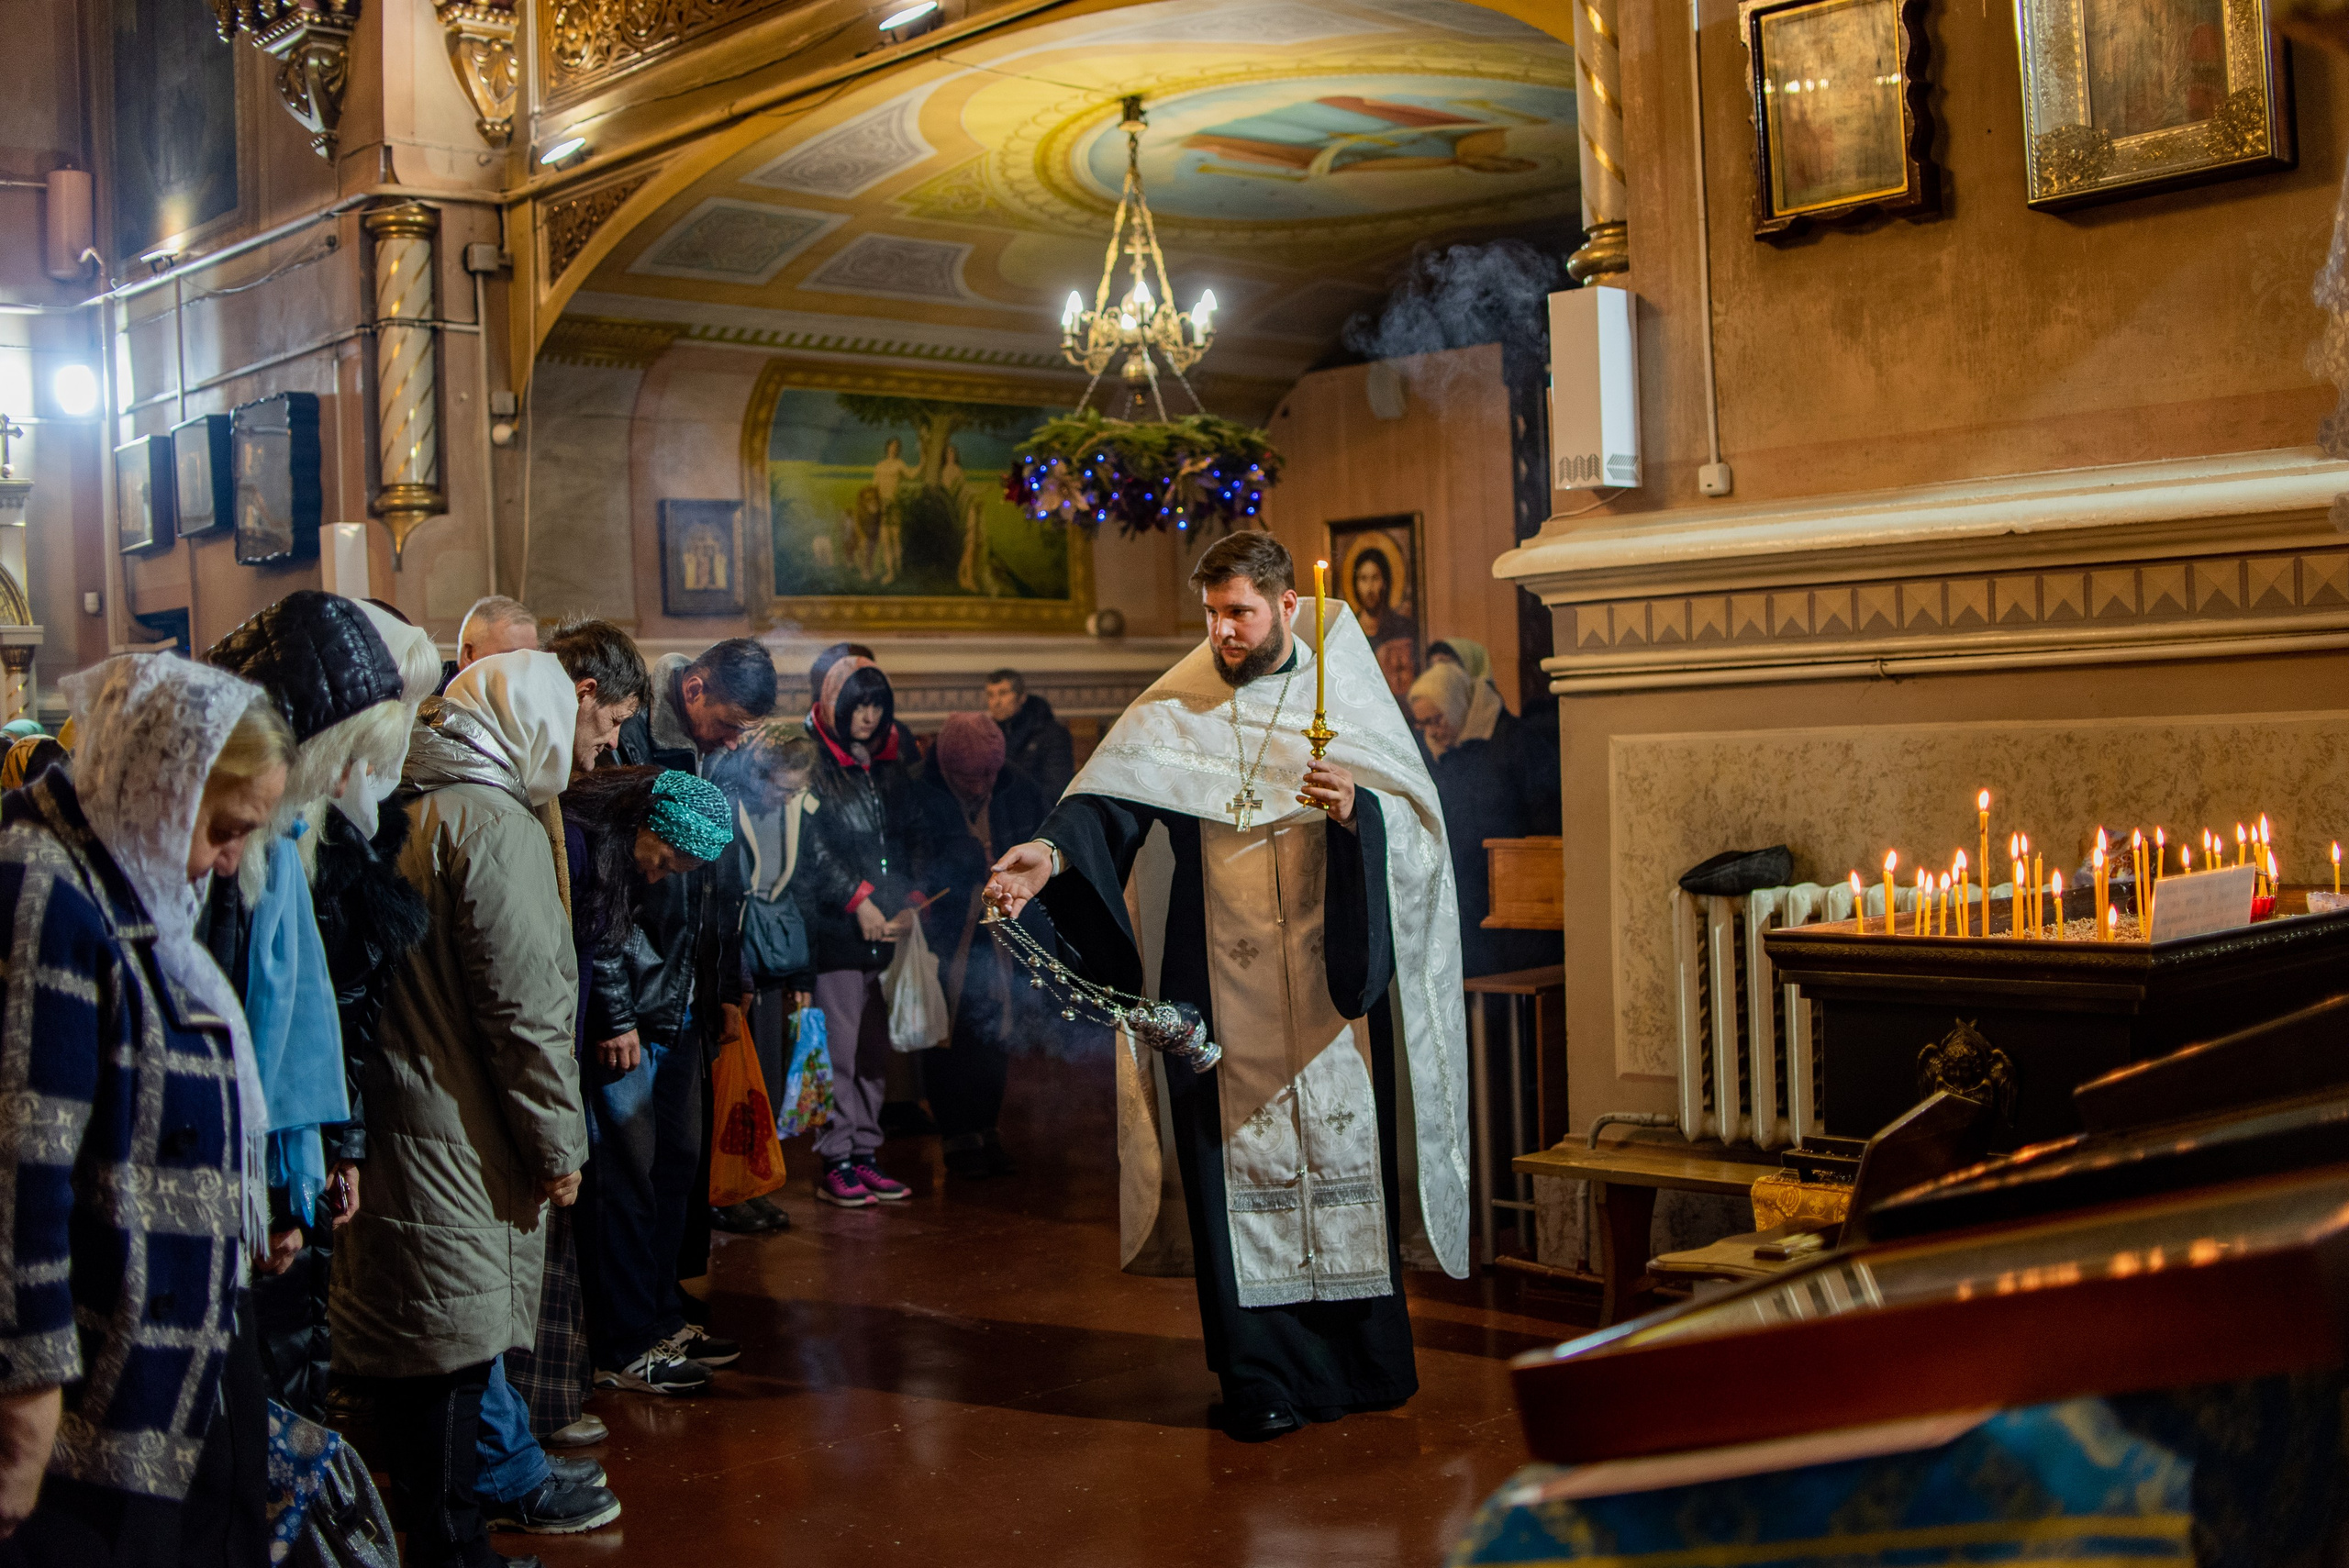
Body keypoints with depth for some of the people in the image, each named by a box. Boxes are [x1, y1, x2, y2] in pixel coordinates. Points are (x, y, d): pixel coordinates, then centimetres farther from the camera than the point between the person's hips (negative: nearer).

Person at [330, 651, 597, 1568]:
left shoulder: (401, 813, 11)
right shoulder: (493, 825, -16)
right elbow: (525, 1004, -19)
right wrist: (558, 1146, -11)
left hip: (391, 1116, 9)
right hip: (459, 1144, -9)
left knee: (408, 1344, 17)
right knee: (456, 1346, 2)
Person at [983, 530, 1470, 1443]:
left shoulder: (1346, 693, 6)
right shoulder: (1176, 711, 6)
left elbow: (1417, 815, 0)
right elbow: (1113, 799, -9)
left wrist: (1359, 810, -21)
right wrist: (1053, 852, -28)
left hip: (1333, 981, 0)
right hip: (1222, 988, 0)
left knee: (1345, 1153, 3)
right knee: (1241, 1164, 0)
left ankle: (1364, 1359, 17)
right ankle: (1264, 1376, 9)